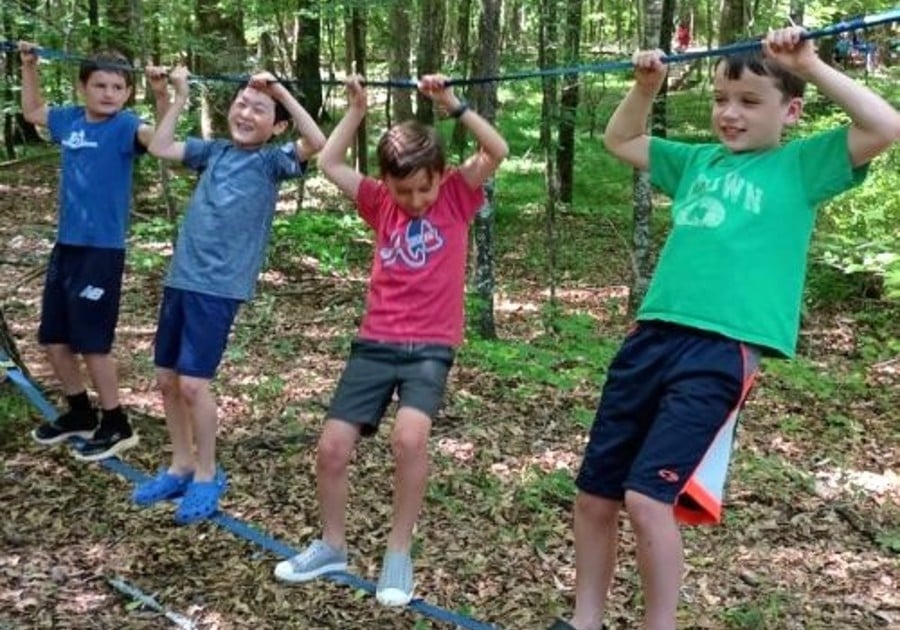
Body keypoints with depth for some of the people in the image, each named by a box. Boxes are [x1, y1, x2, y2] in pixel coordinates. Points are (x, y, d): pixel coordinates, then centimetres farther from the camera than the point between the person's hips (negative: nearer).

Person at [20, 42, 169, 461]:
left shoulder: (123, 126, -11)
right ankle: (80, 413, 33)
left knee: (92, 342, -2)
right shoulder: (69, 120, 6)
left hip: (102, 250, -7)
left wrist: (162, 95, -43)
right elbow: (32, 111, 27)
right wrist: (28, 67, 24)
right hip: (66, 245, 7)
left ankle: (116, 425, 15)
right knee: (54, 339, 15)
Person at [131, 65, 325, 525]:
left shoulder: (272, 161, -3)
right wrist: (180, 97, 12)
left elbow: (317, 143, -20)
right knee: (166, 378, 11)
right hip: (180, 278, 6)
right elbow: (160, 148, 16)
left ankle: (206, 475, 12)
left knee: (192, 382, -8)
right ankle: (181, 466, 29)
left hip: (218, 287, -6)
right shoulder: (214, 151, 12)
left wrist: (281, 91, -17)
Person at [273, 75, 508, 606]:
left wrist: (452, 104, -18)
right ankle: (332, 547, 24)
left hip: (430, 348, -4)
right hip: (375, 343, 4)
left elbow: (498, 151, -14)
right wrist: (358, 109, 1)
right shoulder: (381, 203, 8)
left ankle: (399, 554, -9)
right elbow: (329, 163, 9)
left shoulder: (458, 195, 0)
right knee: (332, 448, -1)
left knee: (410, 436, -29)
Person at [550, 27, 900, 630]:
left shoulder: (800, 167, 5)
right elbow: (619, 140, 32)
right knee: (594, 491, 9)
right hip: (651, 337, 6)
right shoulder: (699, 162, 19)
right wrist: (646, 86, 17)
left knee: (649, 496, -15)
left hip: (722, 351, -6)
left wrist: (810, 66, -9)